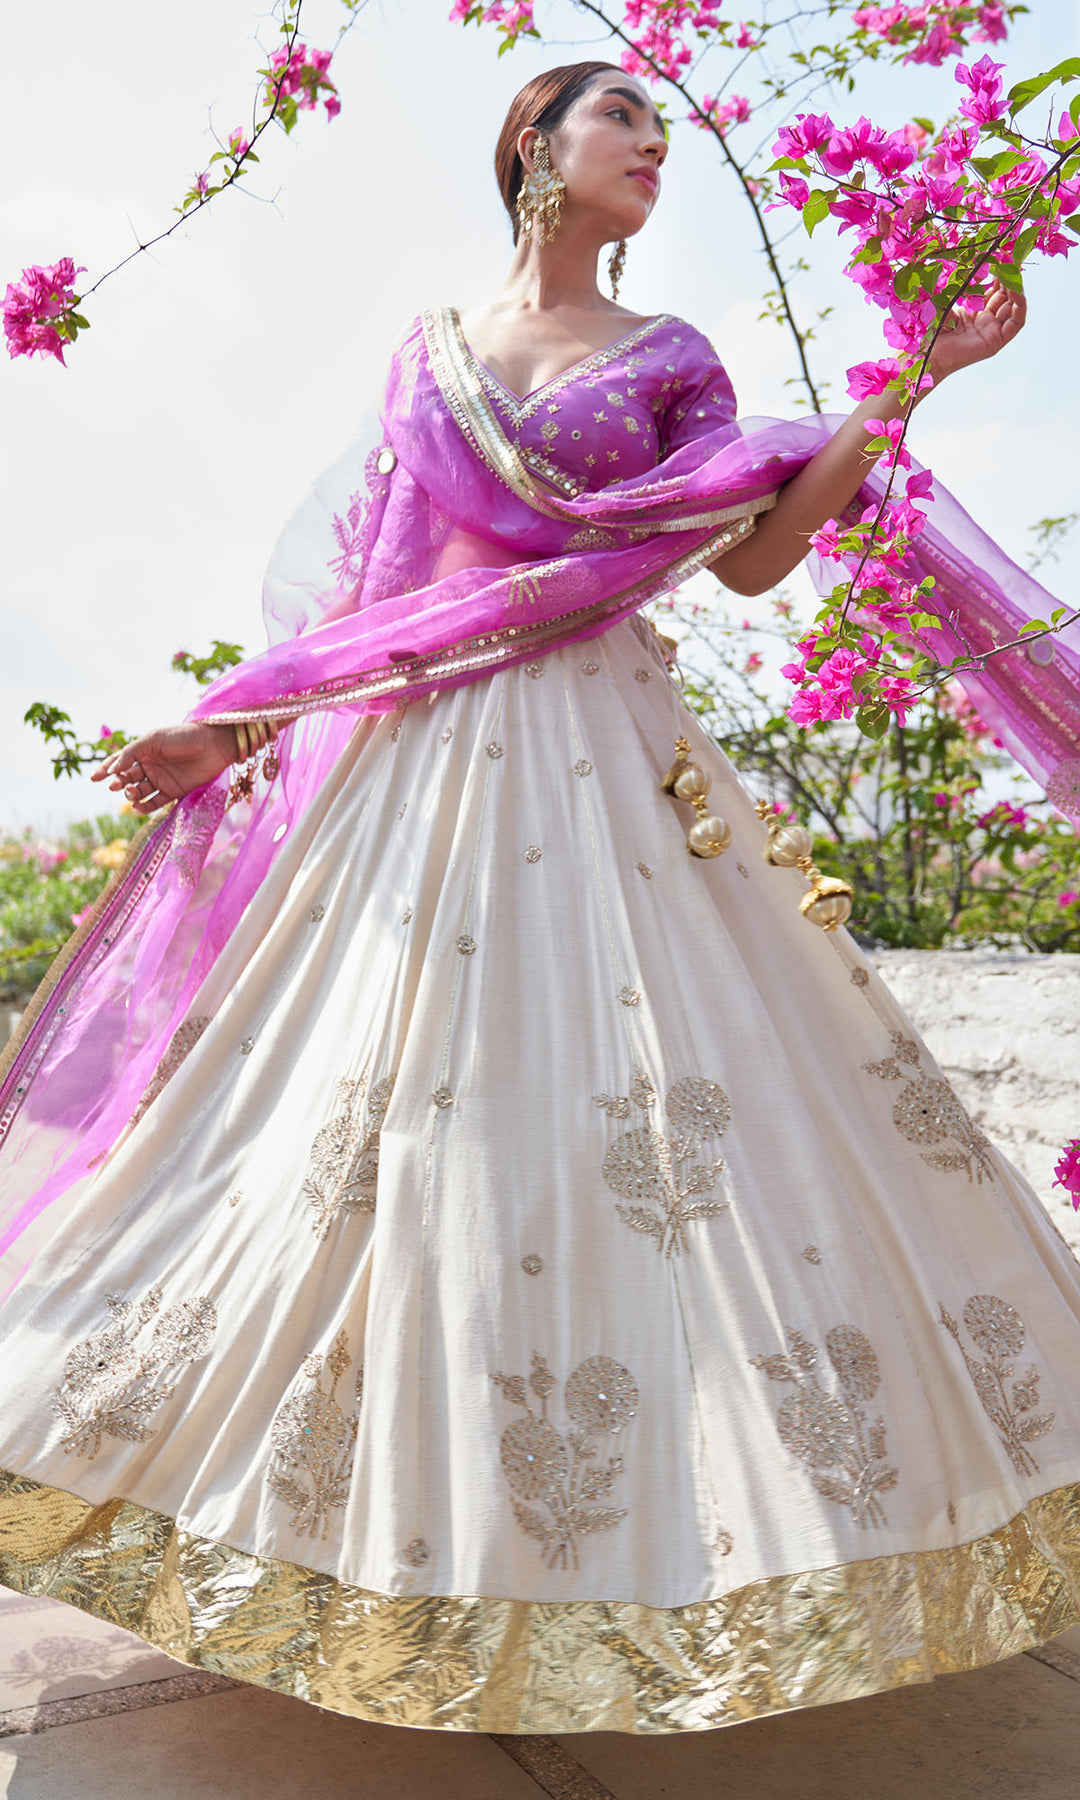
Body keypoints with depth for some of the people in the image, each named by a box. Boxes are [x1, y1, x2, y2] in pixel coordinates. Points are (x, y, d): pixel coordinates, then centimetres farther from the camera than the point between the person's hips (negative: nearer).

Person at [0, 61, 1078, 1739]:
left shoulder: (667, 357, 13)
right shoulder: (432, 345, 15)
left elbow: (753, 556, 4)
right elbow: (360, 571, 14)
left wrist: (916, 378, -2)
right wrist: (238, 722, 8)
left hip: (599, 757, -1)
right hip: (411, 756, 1)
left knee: (648, 1105, -9)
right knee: (360, 1115, -1)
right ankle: (379, 1508, 16)